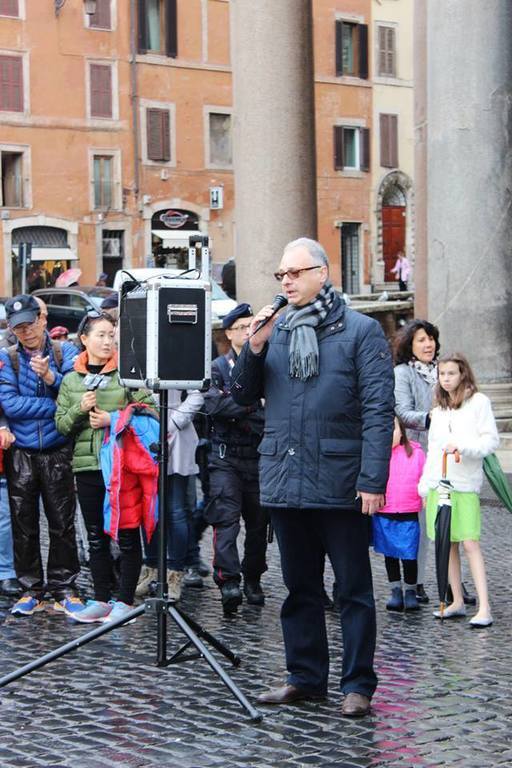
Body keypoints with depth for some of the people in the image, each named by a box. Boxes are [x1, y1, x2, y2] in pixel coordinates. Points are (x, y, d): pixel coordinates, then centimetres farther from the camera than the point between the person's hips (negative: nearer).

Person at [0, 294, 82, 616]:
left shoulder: (65, 353, 2)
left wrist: (50, 376, -24)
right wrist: (58, 405, -15)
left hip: (57, 453, -1)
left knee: (63, 522, 2)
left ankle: (64, 589, 11)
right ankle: (31, 589, 16)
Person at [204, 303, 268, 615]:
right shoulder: (219, 366, 5)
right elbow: (214, 404, -10)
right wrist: (252, 407, -13)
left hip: (260, 456, 2)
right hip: (226, 456, -2)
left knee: (258, 520, 9)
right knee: (227, 518, -13)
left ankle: (253, 580, 22)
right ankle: (228, 582, -20)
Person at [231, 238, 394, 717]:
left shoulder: (361, 331, -3)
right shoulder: (274, 330, 12)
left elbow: (378, 411, -9)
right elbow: (243, 396, 13)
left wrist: (373, 480, -16)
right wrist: (254, 348, -4)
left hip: (340, 484, -5)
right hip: (285, 480, 5)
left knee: (353, 588, 3)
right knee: (299, 587, 14)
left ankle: (358, 685, 10)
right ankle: (305, 676, 24)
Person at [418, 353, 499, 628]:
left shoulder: (478, 402, 1)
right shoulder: (439, 411, 19)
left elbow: (491, 440, -5)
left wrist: (463, 447, -19)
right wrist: (424, 484, 15)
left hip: (465, 484, -6)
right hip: (438, 483, 6)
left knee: (470, 543, -13)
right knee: (447, 544, 6)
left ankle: (484, 608, -15)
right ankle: (457, 602, 15)